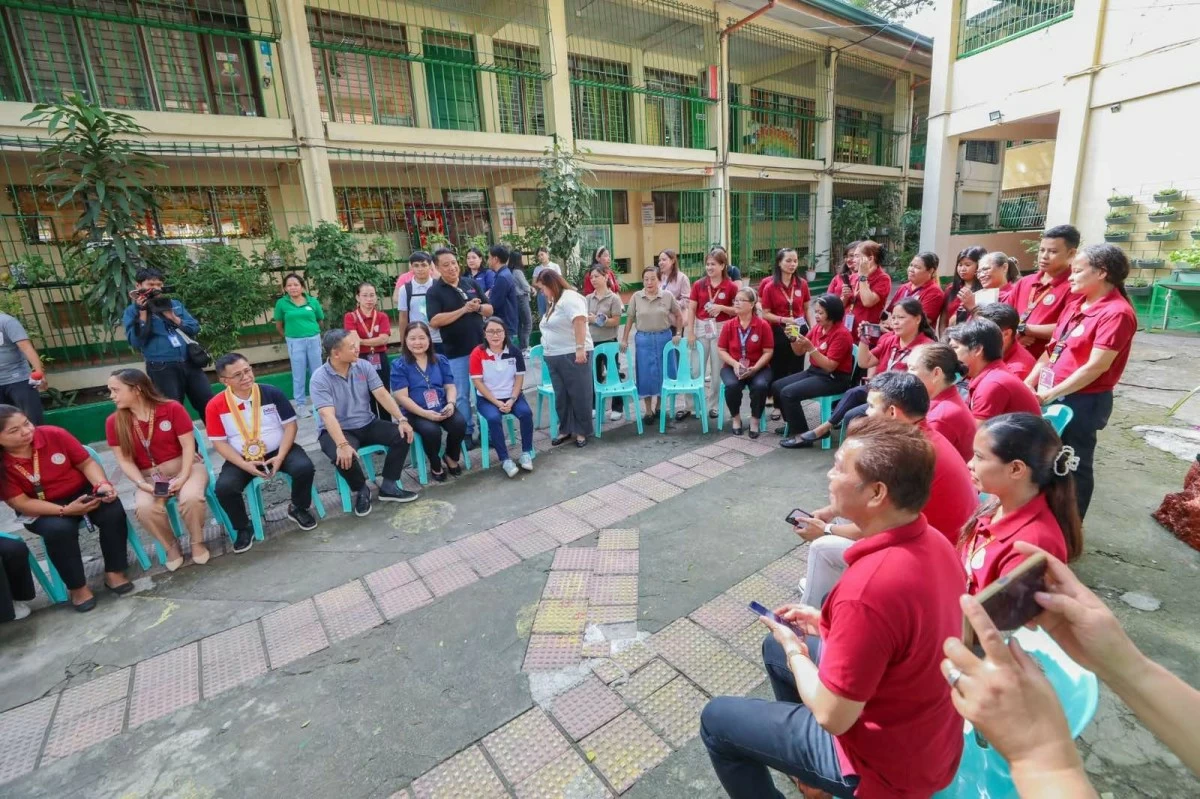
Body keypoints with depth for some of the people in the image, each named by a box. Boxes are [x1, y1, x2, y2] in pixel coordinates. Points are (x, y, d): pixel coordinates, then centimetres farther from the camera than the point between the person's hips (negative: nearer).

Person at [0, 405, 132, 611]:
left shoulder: (54, 434, -13)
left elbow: (87, 463, -5)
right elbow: (21, 503, -13)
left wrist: (102, 485, -24)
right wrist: (65, 510, -26)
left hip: (82, 492, 1)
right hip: (42, 510, -1)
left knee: (113, 512, -28)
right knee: (58, 529, -33)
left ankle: (113, 572, -10)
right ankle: (77, 586, -12)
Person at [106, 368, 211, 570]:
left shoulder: (172, 408, -9)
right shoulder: (114, 422, 0)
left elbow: (188, 446, -9)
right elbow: (124, 460, 0)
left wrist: (183, 477, -19)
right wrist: (142, 483, -16)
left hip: (184, 467, -2)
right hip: (149, 477, 2)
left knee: (191, 498, -33)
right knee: (144, 508, -29)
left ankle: (197, 542, -4)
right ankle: (171, 547, -1)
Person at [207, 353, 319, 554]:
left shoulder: (271, 393, -8)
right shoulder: (215, 406, -8)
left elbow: (290, 425, -5)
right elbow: (219, 443, -4)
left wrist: (280, 457, -17)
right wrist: (244, 464, -18)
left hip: (278, 450, 0)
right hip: (241, 459, 0)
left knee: (304, 468, -27)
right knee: (224, 488, -25)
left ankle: (298, 508, 6)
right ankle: (243, 528, 6)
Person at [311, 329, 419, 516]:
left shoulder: (364, 366, -3)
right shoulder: (320, 378, -17)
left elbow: (382, 394, -8)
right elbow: (328, 415, -28)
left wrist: (401, 419, -21)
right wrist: (342, 444, -41)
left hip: (367, 424, 5)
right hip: (337, 430, -4)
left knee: (403, 435, -17)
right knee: (343, 457, -35)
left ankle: (388, 486, -4)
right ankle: (361, 490, -2)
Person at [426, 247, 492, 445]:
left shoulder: (472, 284, 7)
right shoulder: (434, 292, -5)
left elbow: (489, 310, 10)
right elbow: (434, 321, -17)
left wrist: (478, 307, -13)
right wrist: (463, 310, -19)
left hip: (480, 347, 4)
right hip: (455, 352, -3)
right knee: (461, 395, 5)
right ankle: (467, 432, 17)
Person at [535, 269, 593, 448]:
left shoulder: (569, 297, -10)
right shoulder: (553, 302, 20)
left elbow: (579, 322, -22)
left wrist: (580, 349, -29)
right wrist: (547, 352, 20)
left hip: (572, 355, -9)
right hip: (554, 357, 9)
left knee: (579, 395, 1)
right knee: (561, 396, 12)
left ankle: (581, 431, 10)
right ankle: (565, 429, 22)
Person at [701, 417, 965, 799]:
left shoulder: (867, 588, -39)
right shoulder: (933, 541, -10)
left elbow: (832, 717, -26)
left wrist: (795, 652, -9)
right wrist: (827, 623, 4)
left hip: (884, 763, -7)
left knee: (716, 719, 6)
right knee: (774, 647, 24)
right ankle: (803, 766, 42)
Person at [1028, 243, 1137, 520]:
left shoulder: (1117, 312, -16)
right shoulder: (1077, 303, 10)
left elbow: (1096, 366, -20)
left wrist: (1050, 394, -18)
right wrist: (1028, 383, 5)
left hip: (1084, 401, -8)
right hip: (1055, 396, 8)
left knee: (1075, 465, 7)